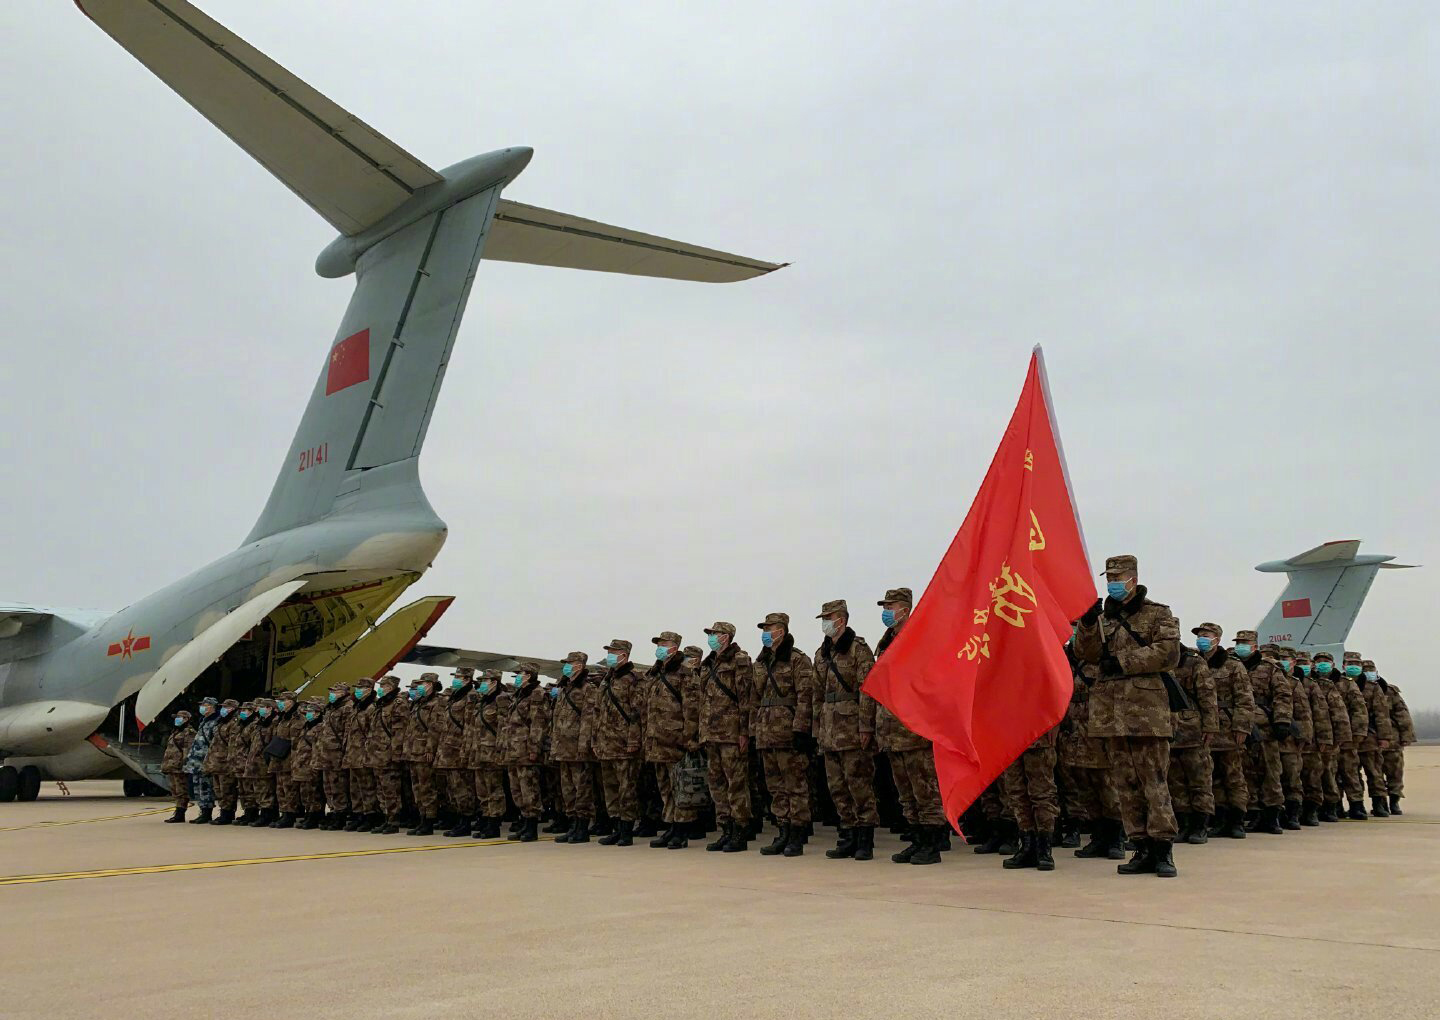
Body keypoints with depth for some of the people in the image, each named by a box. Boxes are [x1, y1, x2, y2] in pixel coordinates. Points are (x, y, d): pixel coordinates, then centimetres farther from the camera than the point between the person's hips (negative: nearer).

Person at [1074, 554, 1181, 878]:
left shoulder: (1158, 614, 4)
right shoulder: (1102, 616, 18)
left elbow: (1169, 653, -9)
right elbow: (1086, 654, 6)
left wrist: (1123, 661, -11)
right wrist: (1088, 623, -10)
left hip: (1147, 708, -5)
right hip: (1112, 711, 5)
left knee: (1154, 781, -6)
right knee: (1127, 783, 6)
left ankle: (1163, 849, -2)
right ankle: (1143, 850, 12)